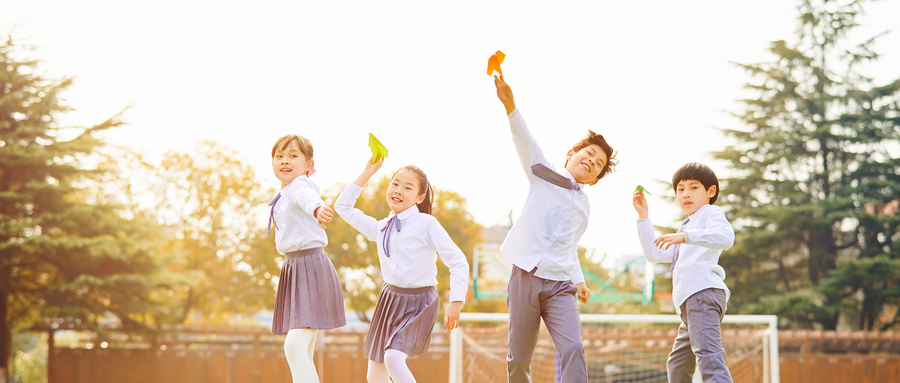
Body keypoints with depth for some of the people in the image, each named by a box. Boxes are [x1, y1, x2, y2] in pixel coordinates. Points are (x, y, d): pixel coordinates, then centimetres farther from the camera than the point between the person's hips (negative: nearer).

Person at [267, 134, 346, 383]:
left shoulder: (299, 186, -12)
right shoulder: (283, 195, 16)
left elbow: (308, 198, -38)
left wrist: (317, 209, -58)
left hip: (311, 267, -10)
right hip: (292, 269, 10)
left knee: (295, 345, -24)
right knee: (303, 355, 13)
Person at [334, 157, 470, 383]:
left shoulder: (427, 224, -11)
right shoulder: (380, 228, 6)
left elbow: (458, 262, -11)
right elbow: (343, 207, 12)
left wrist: (455, 303, -21)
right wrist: (367, 173, 8)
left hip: (419, 303, -6)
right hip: (390, 300, 6)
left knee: (393, 359, -28)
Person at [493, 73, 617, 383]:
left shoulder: (584, 208, 20)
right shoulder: (544, 175, 7)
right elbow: (526, 144, -10)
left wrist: (578, 279, 10)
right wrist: (510, 105, -27)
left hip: (560, 286, 3)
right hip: (526, 278, -3)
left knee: (573, 350, -18)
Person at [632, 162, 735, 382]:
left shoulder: (711, 212, 9)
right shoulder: (688, 225, 37)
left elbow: (725, 236, -14)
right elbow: (654, 254, 32)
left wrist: (685, 236, -23)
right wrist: (643, 216, 27)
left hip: (703, 292, -10)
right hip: (689, 301, 10)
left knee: (708, 354, -27)